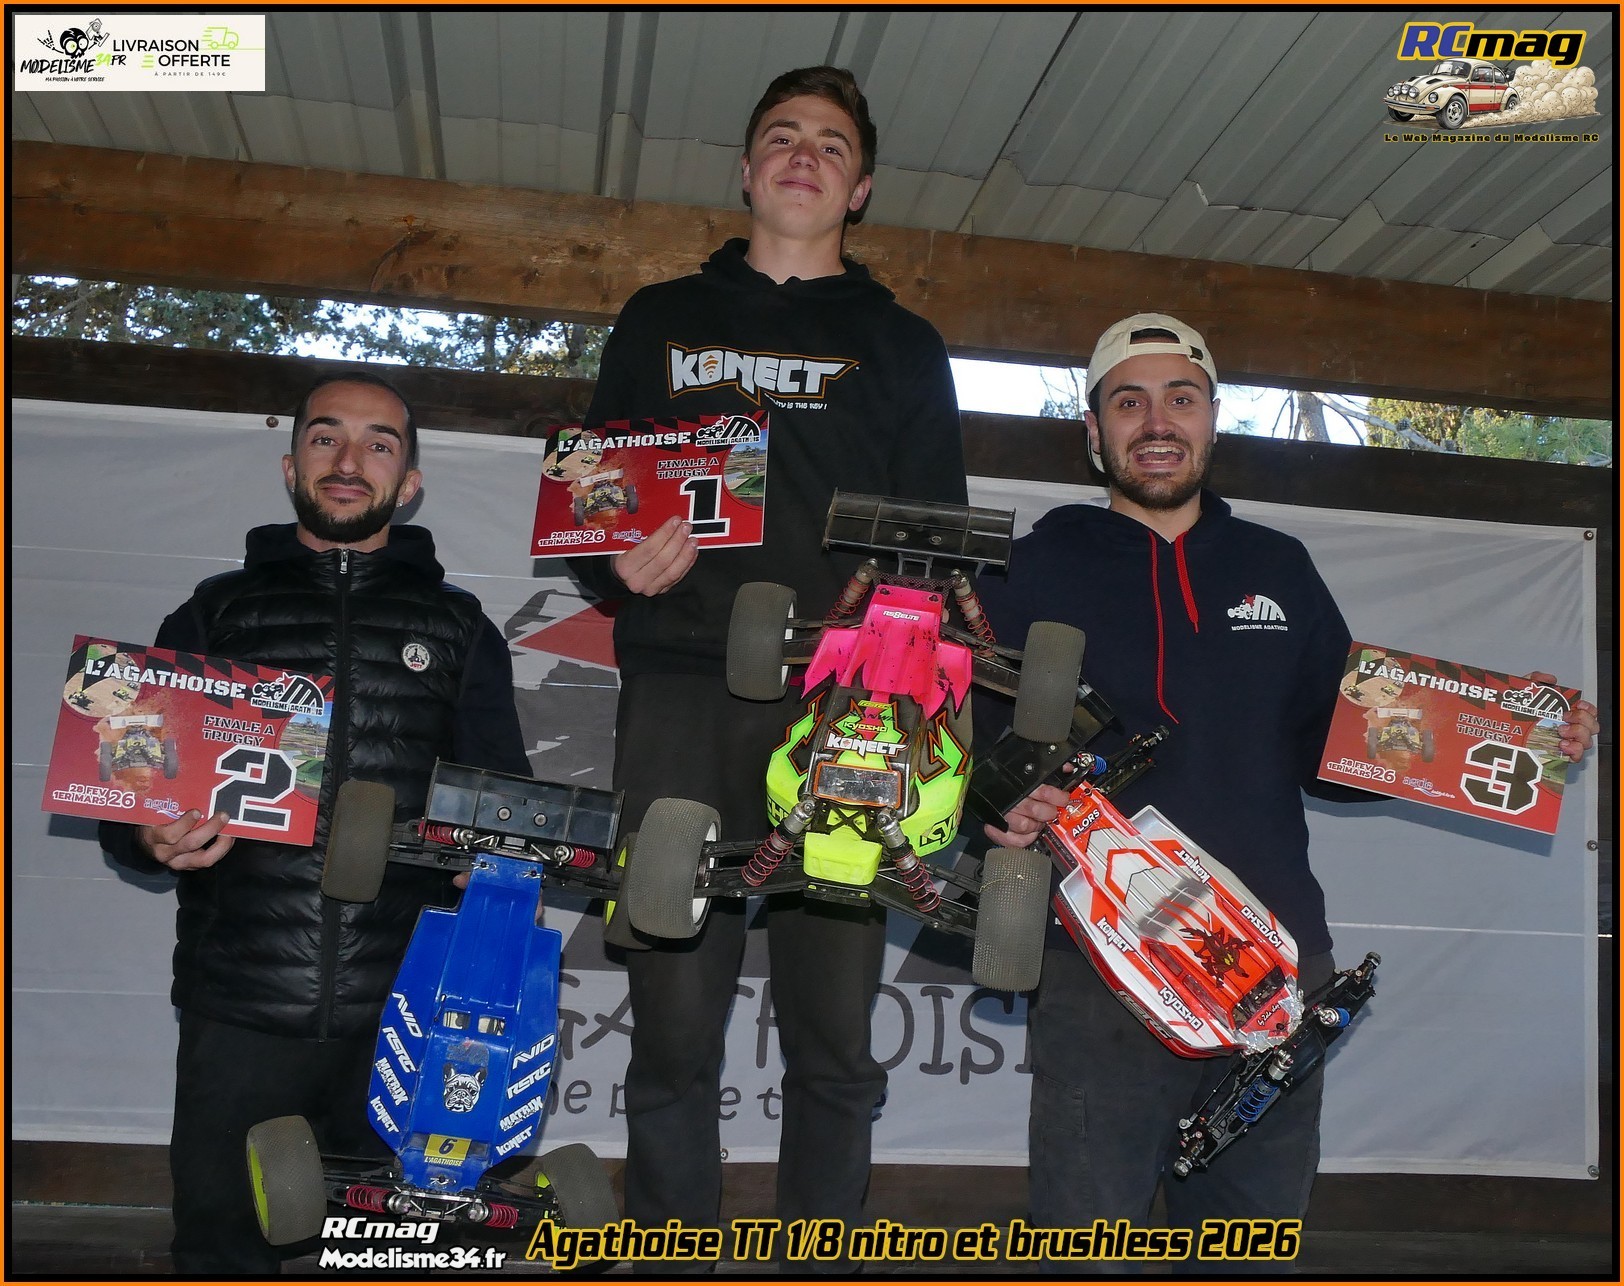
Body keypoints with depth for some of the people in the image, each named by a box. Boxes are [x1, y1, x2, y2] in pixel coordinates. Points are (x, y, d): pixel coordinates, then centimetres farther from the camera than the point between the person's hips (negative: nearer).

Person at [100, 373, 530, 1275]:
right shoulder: (214, 615, 14)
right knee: (219, 1257, 7)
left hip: (404, 1023, 0)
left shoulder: (459, 628, 13)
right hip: (238, 1016, 1)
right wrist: (153, 839, -9)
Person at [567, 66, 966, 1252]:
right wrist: (619, 564, -3)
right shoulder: (661, 322, 23)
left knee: (834, 1040, -1)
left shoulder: (903, 347, 21)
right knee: (674, 1031, -2)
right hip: (681, 697, 1)